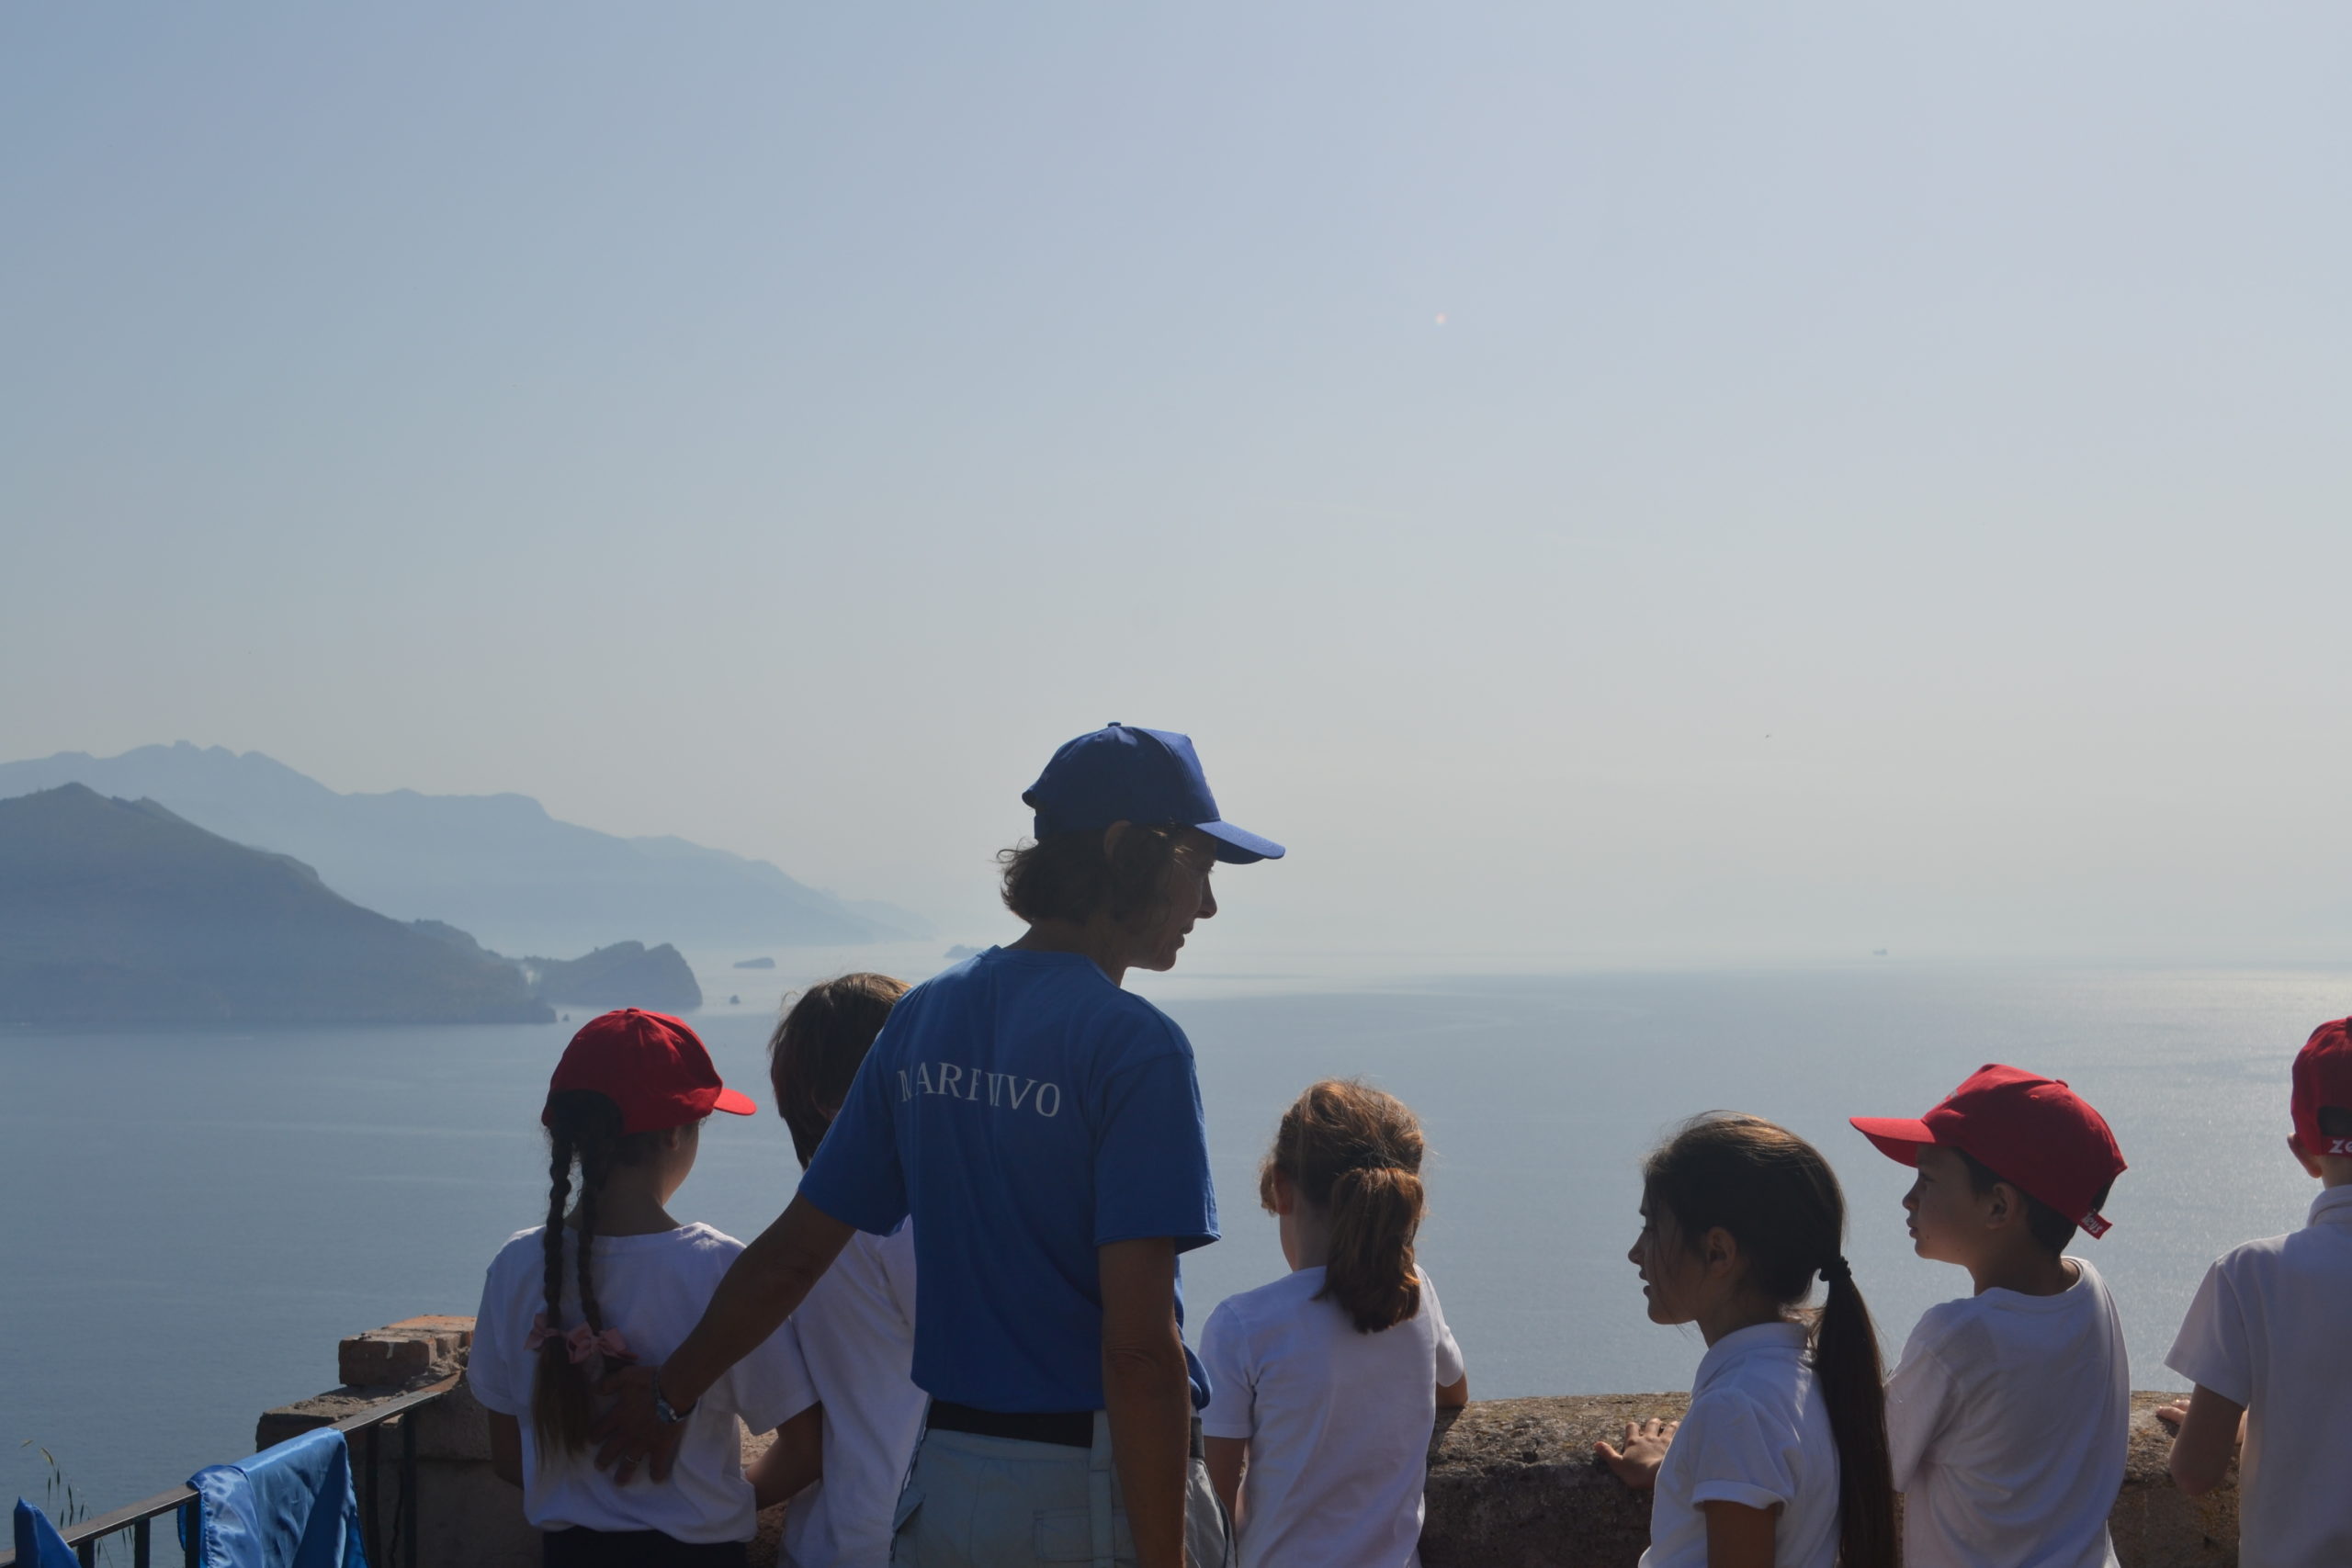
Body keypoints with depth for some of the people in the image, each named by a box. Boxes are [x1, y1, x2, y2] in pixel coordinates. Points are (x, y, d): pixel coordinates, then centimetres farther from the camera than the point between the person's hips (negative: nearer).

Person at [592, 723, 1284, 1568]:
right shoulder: (1134, 1044, -13)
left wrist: (670, 1391, 25)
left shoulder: (923, 1017, 7)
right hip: (1101, 1493, -7)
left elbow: (792, 1252, 11)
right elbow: (1138, 1348, -19)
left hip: (948, 1484, 7)